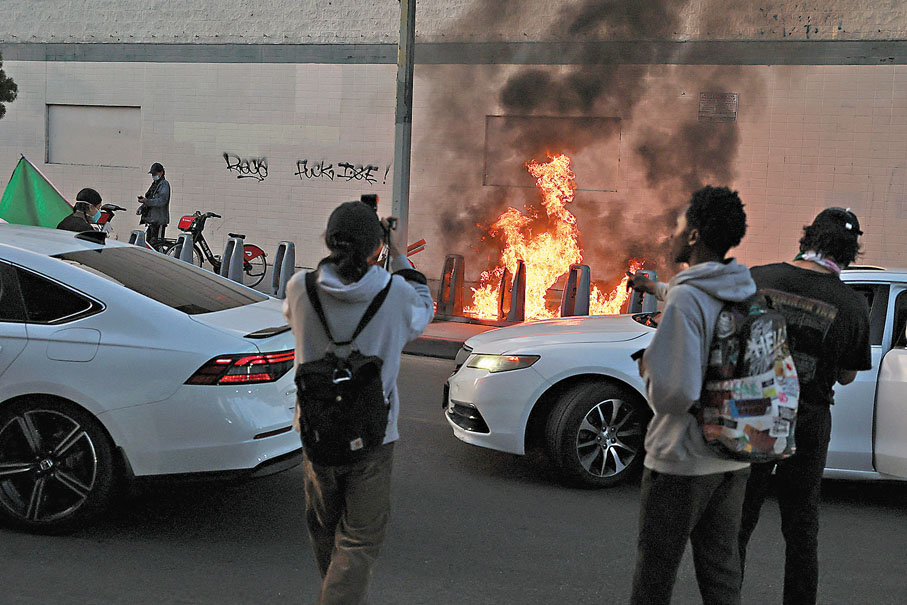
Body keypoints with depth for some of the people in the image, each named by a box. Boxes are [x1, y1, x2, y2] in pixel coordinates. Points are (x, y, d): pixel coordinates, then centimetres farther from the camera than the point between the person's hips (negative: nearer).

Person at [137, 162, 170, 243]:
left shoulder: (164, 184, -8)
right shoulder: (154, 184, 21)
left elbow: (162, 201, -21)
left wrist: (147, 201, -26)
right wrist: (141, 208, 11)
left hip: (159, 220, -10)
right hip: (150, 219, 10)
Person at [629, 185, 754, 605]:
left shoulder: (686, 298, -21)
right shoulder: (748, 295, 3)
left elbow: (677, 393, -27)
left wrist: (649, 370, -4)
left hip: (682, 460, -7)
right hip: (733, 459, 7)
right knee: (720, 569, 15)